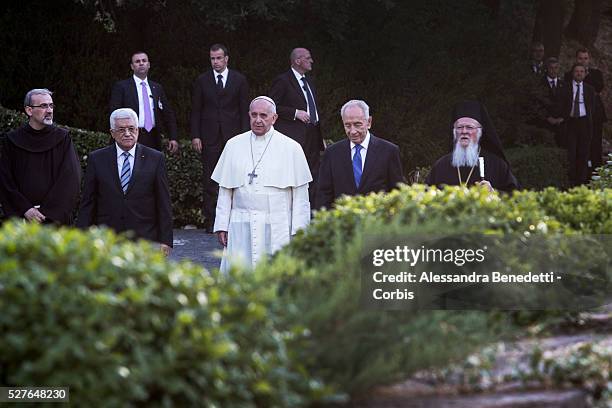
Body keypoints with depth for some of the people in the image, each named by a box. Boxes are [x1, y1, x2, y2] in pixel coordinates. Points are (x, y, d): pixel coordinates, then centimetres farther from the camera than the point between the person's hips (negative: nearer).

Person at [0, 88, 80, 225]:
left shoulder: (62, 138, 6)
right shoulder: (13, 141, 7)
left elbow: (71, 178, -2)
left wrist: (47, 211, -8)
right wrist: (24, 209, -7)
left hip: (56, 218, 0)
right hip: (21, 217, 1)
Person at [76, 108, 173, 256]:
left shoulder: (154, 159, 5)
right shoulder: (97, 159, 7)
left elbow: (164, 204, 4)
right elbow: (87, 203, 7)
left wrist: (165, 241, -2)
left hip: (145, 241, 0)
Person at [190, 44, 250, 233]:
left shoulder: (239, 80, 6)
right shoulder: (202, 81, 7)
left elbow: (244, 110, 5)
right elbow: (196, 111, 7)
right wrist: (195, 136, -2)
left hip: (233, 135, 0)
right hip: (210, 137, 0)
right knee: (209, 180, 0)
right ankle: (210, 220, 3)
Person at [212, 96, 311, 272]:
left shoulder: (291, 148, 3)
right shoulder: (234, 145, 10)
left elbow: (300, 196, 3)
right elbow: (225, 191, 13)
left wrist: (298, 231, -2)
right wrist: (221, 225, 8)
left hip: (277, 228, -2)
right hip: (241, 224, 2)